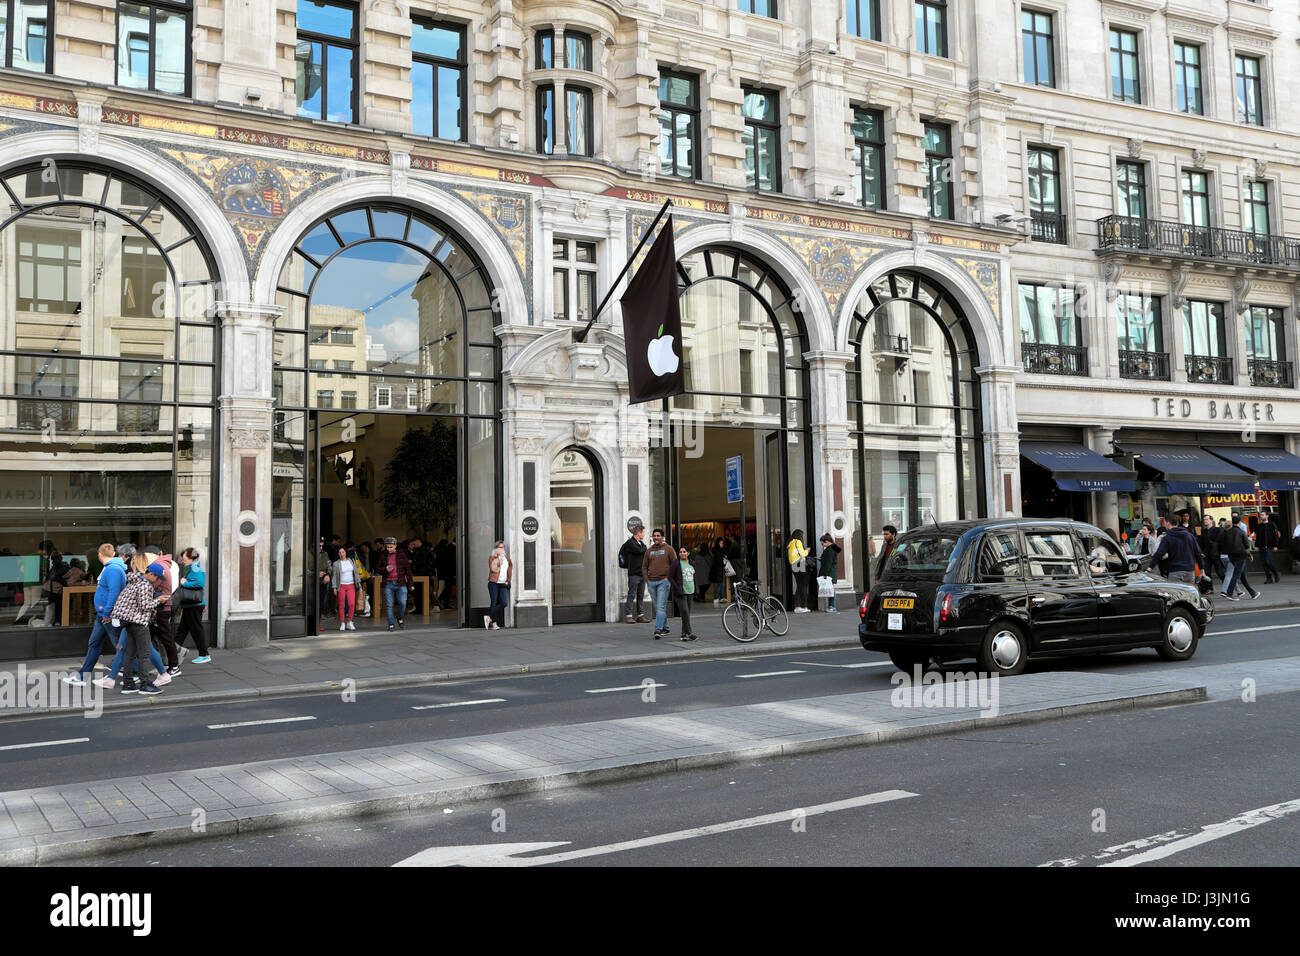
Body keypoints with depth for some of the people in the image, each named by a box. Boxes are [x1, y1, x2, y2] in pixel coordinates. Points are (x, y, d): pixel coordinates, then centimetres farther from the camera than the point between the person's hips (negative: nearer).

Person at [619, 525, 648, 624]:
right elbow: (638, 550, -22)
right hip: (634, 574, -8)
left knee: (640, 596, 9)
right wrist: (644, 548, -1)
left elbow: (646, 555, 17)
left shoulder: (642, 543, 19)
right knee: (631, 595, -8)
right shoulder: (630, 543, -7)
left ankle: (640, 616, 13)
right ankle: (628, 616, -7)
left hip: (642, 574, 8)